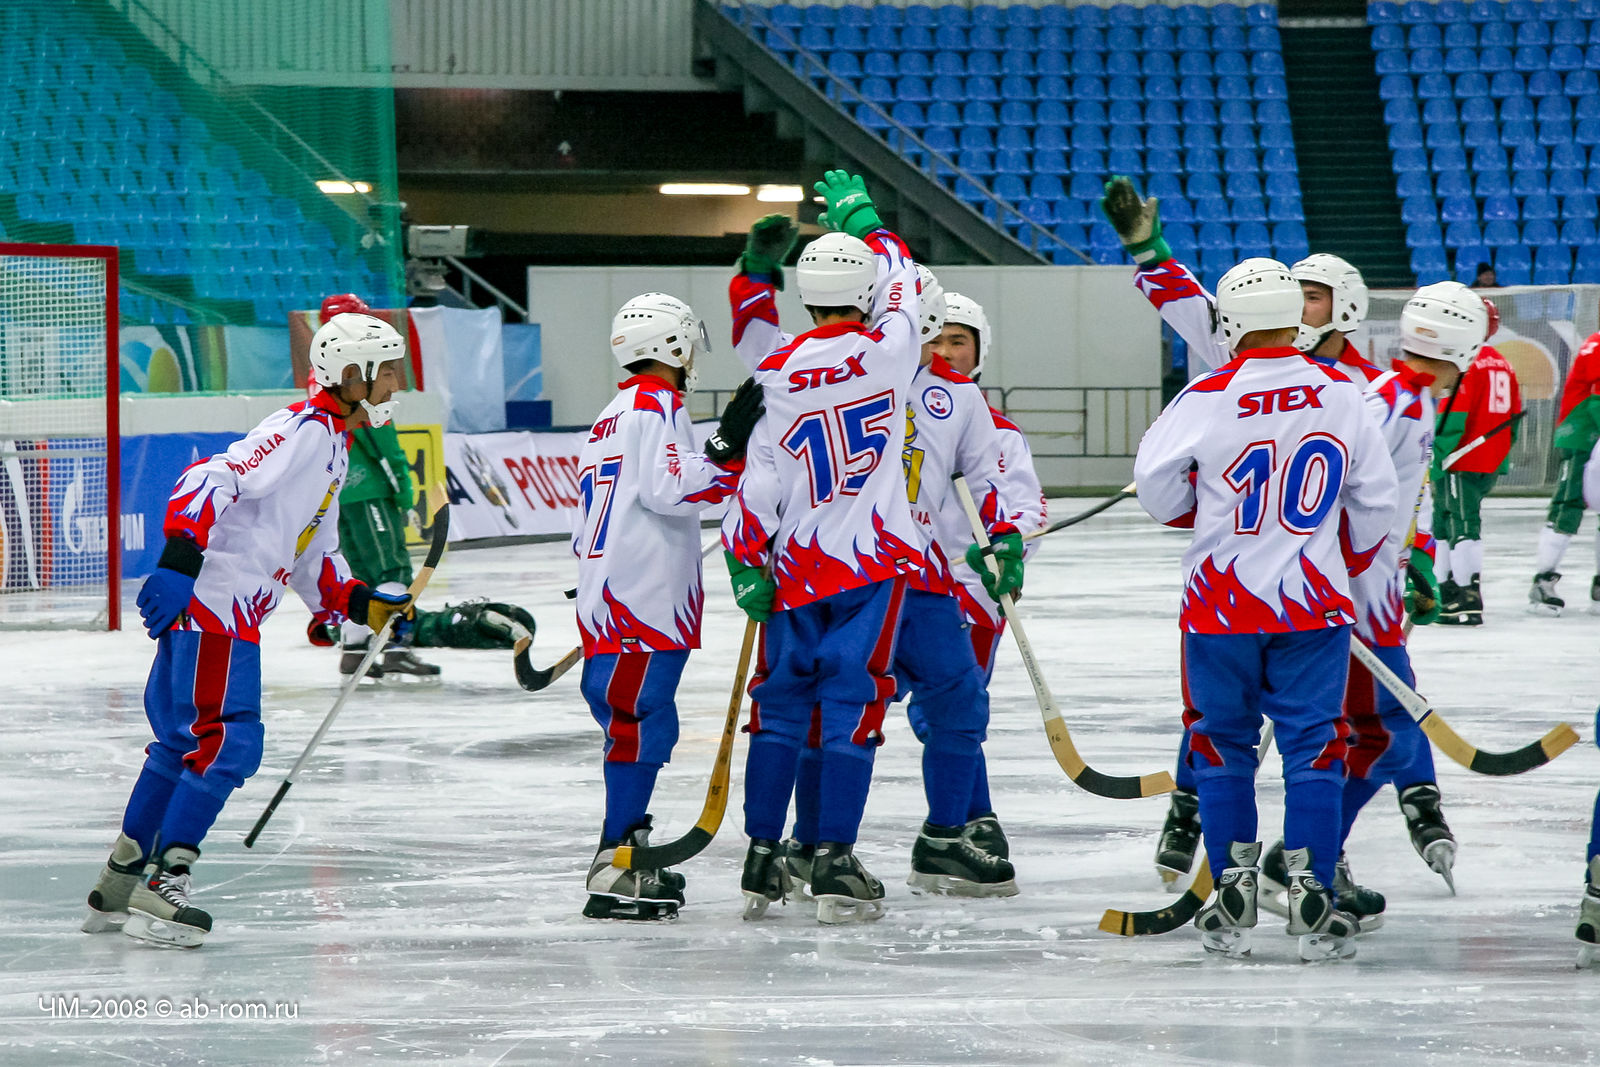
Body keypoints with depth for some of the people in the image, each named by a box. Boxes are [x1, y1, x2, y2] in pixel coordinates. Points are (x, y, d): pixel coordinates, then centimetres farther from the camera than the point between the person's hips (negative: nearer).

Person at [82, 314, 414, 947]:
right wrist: (180, 558, -35)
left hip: (232, 613, 11)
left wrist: (362, 604, 14)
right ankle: (160, 893, -13)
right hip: (212, 604, -11)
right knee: (225, 744, -13)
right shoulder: (304, 431, -13)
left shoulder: (332, 446, 20)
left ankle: (116, 891, 23)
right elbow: (214, 480, -25)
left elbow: (312, 556, 26)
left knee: (182, 745, 16)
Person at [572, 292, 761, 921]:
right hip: (644, 602, -10)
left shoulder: (614, 417, 23)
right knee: (639, 723, -11)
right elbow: (669, 488, -20)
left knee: (637, 723, 15)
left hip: (609, 599, 10)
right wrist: (727, 450, -23)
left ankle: (626, 850, 19)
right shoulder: (656, 404, -7)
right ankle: (615, 870, -14)